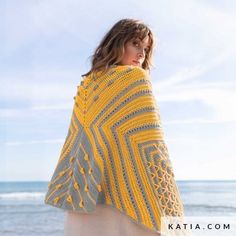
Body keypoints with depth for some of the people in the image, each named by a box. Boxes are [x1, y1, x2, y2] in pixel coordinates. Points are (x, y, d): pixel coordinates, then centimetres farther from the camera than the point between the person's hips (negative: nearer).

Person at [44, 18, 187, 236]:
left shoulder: (86, 84, 16)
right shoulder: (136, 78, -2)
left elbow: (74, 143, 14)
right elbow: (150, 144, -10)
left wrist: (74, 197, 18)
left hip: (83, 196, 6)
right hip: (121, 195, -6)